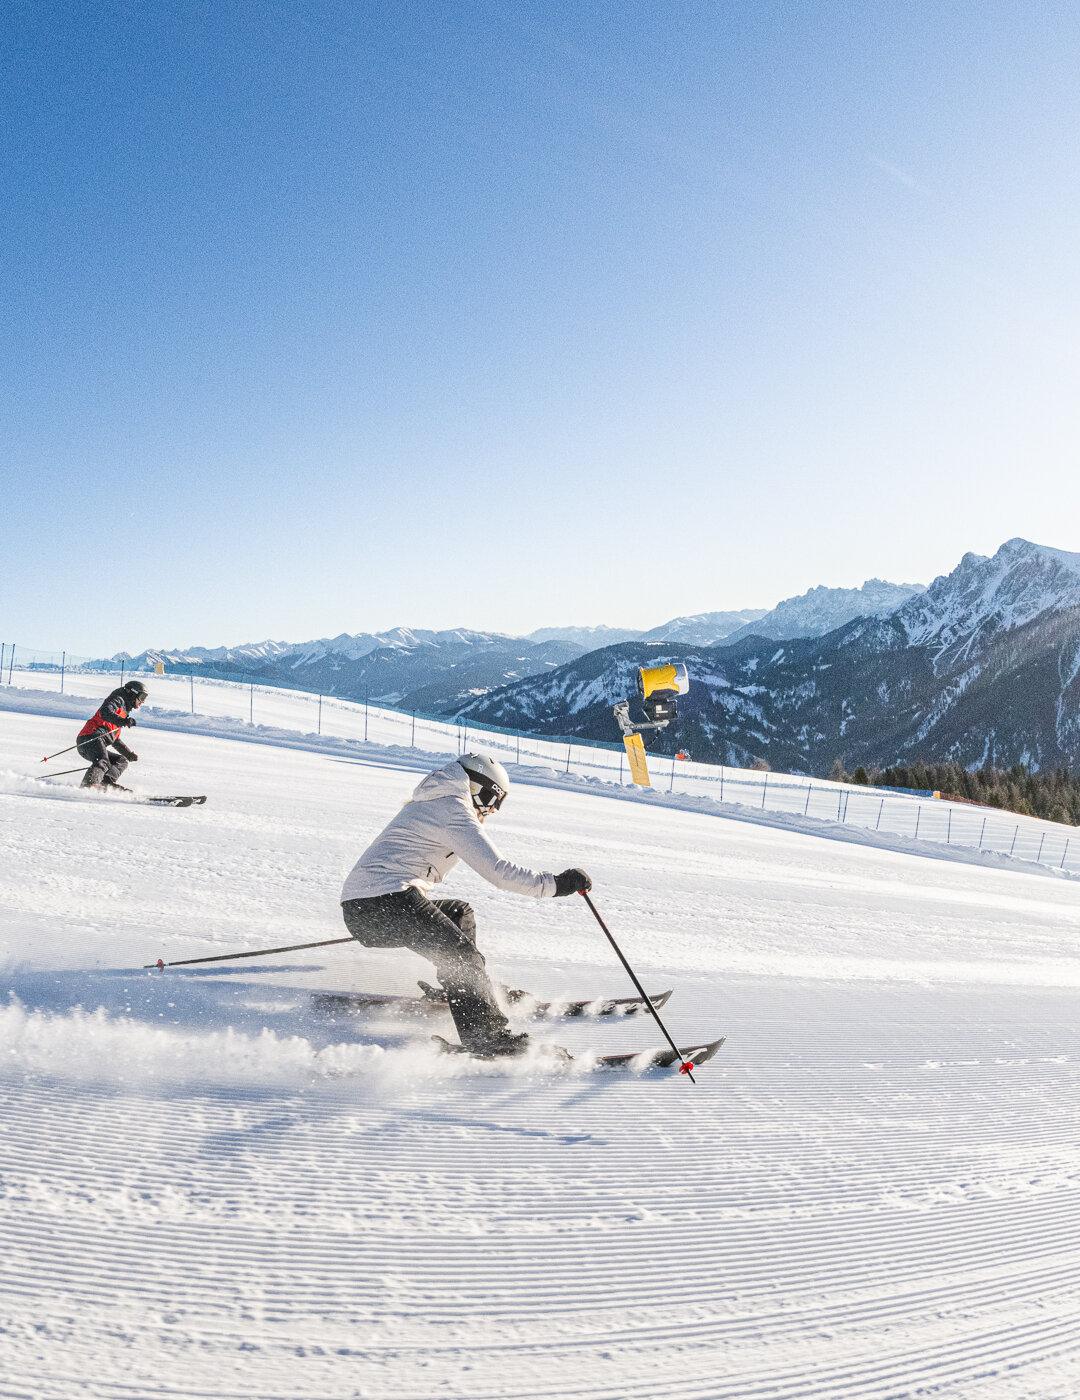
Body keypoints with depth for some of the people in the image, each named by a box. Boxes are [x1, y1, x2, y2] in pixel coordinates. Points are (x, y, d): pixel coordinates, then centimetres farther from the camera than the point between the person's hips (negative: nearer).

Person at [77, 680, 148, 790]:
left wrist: (129, 754, 40)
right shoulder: (118, 699, 6)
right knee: (103, 763, -31)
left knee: (122, 761, 11)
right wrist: (123, 721, -32)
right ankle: (88, 785, -51)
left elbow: (115, 739, 41)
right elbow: (105, 712, -19)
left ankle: (107, 781, -15)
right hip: (91, 738, -10)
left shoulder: (123, 711, 34)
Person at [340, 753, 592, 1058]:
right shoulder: (455, 811, -4)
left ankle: (457, 995, 23)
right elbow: (498, 871, -12)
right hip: (387, 902, -10)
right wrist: (556, 884, -7)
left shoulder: (424, 804, 27)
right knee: (462, 958, -14)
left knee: (460, 913, 24)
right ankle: (486, 1035, -27)